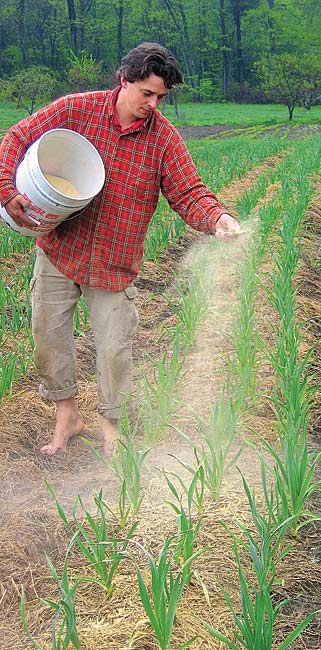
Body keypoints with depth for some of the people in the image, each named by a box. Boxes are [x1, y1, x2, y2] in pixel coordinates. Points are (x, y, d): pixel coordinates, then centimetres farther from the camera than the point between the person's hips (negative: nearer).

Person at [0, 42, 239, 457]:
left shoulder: (164, 139, -6)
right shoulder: (75, 110, -7)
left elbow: (189, 193, -9)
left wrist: (216, 218, -30)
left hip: (115, 264, -1)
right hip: (59, 250, 1)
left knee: (114, 348, 2)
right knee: (48, 335, 10)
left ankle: (113, 426, 24)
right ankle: (66, 414, 31)